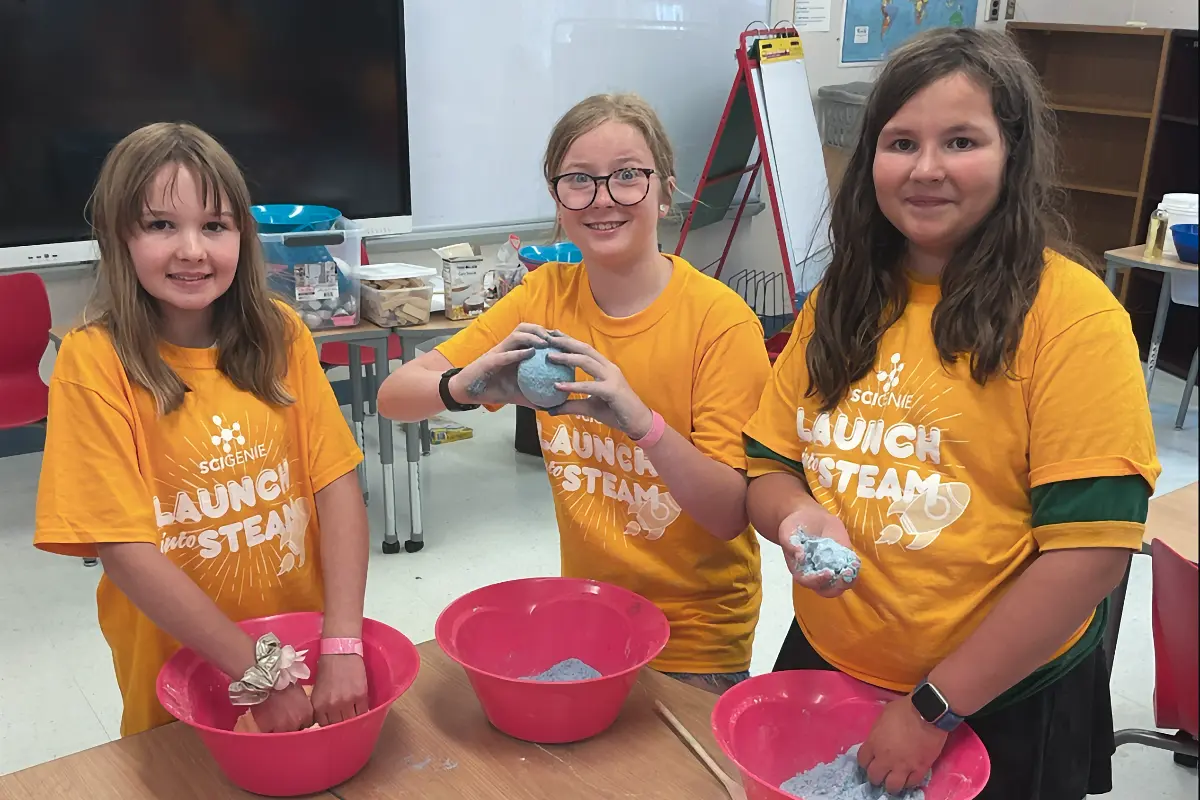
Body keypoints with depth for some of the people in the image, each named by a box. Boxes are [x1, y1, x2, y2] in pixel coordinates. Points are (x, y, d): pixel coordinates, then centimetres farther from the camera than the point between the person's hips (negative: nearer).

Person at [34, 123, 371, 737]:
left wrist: (341, 645, -23)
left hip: (308, 644, 3)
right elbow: (124, 548, -19)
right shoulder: (96, 360, -16)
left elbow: (337, 483, -11)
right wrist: (262, 676, -22)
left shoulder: (280, 334, -6)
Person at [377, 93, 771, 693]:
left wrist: (640, 420, -37)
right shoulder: (545, 296, -6)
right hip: (583, 615, 4)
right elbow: (394, 396, -9)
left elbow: (733, 514, -21)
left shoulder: (720, 319, -19)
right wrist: (464, 387, -31)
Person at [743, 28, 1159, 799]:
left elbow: (1090, 546, -18)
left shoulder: (1071, 313, -15)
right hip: (823, 668, 5)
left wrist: (934, 707, -16)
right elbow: (771, 467, 6)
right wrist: (797, 517, -17)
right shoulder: (842, 302, 3)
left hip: (1000, 706, -5)